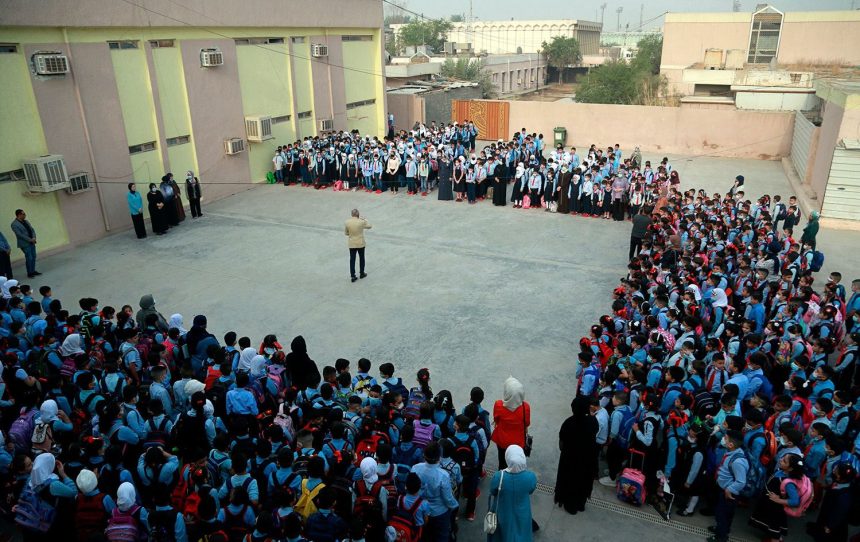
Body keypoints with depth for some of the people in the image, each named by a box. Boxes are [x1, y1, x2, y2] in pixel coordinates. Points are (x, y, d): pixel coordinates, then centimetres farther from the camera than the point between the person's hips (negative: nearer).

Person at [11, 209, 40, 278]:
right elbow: (20, 235, -17)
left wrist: (34, 238, -7)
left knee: (33, 257, 8)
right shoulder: (14, 224, -12)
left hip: (31, 242, 7)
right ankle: (29, 273, 5)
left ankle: (33, 271, 18)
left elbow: (32, 230, 10)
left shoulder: (26, 221, 11)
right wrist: (30, 240, -17)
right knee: (29, 258, -5)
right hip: (25, 244, -7)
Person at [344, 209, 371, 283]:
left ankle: (353, 276, 7)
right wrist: (365, 219, 15)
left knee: (352, 259, 8)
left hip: (351, 244, 1)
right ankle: (362, 274, 30)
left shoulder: (347, 222, -9)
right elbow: (369, 226, 1)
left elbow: (346, 233, 2)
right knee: (361, 258, 18)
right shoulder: (361, 222, -17)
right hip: (360, 243, -1)